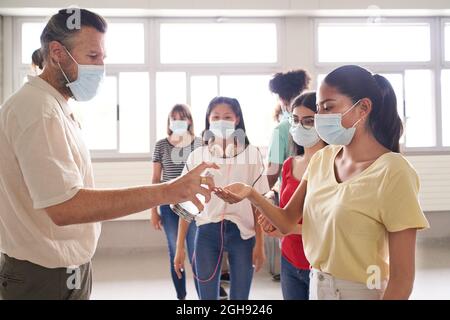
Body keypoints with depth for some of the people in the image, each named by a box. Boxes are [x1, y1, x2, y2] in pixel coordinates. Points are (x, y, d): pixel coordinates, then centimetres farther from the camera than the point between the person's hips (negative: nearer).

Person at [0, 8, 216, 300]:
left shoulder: (54, 106, 11)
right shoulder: (39, 111, -22)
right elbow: (65, 206, -32)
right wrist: (166, 192, -34)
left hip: (62, 269, 10)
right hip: (49, 278, -10)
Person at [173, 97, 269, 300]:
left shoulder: (252, 154, 0)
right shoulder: (197, 156, 1)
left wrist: (260, 244, -3)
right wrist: (180, 247, 2)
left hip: (242, 233, 0)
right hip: (207, 233, 1)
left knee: (239, 296, 9)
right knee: (207, 296, 8)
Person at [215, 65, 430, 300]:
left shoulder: (391, 172, -21)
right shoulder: (321, 159, 0)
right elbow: (287, 222, 1)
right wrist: (251, 195, -16)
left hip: (361, 292, -6)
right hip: (316, 286, 6)